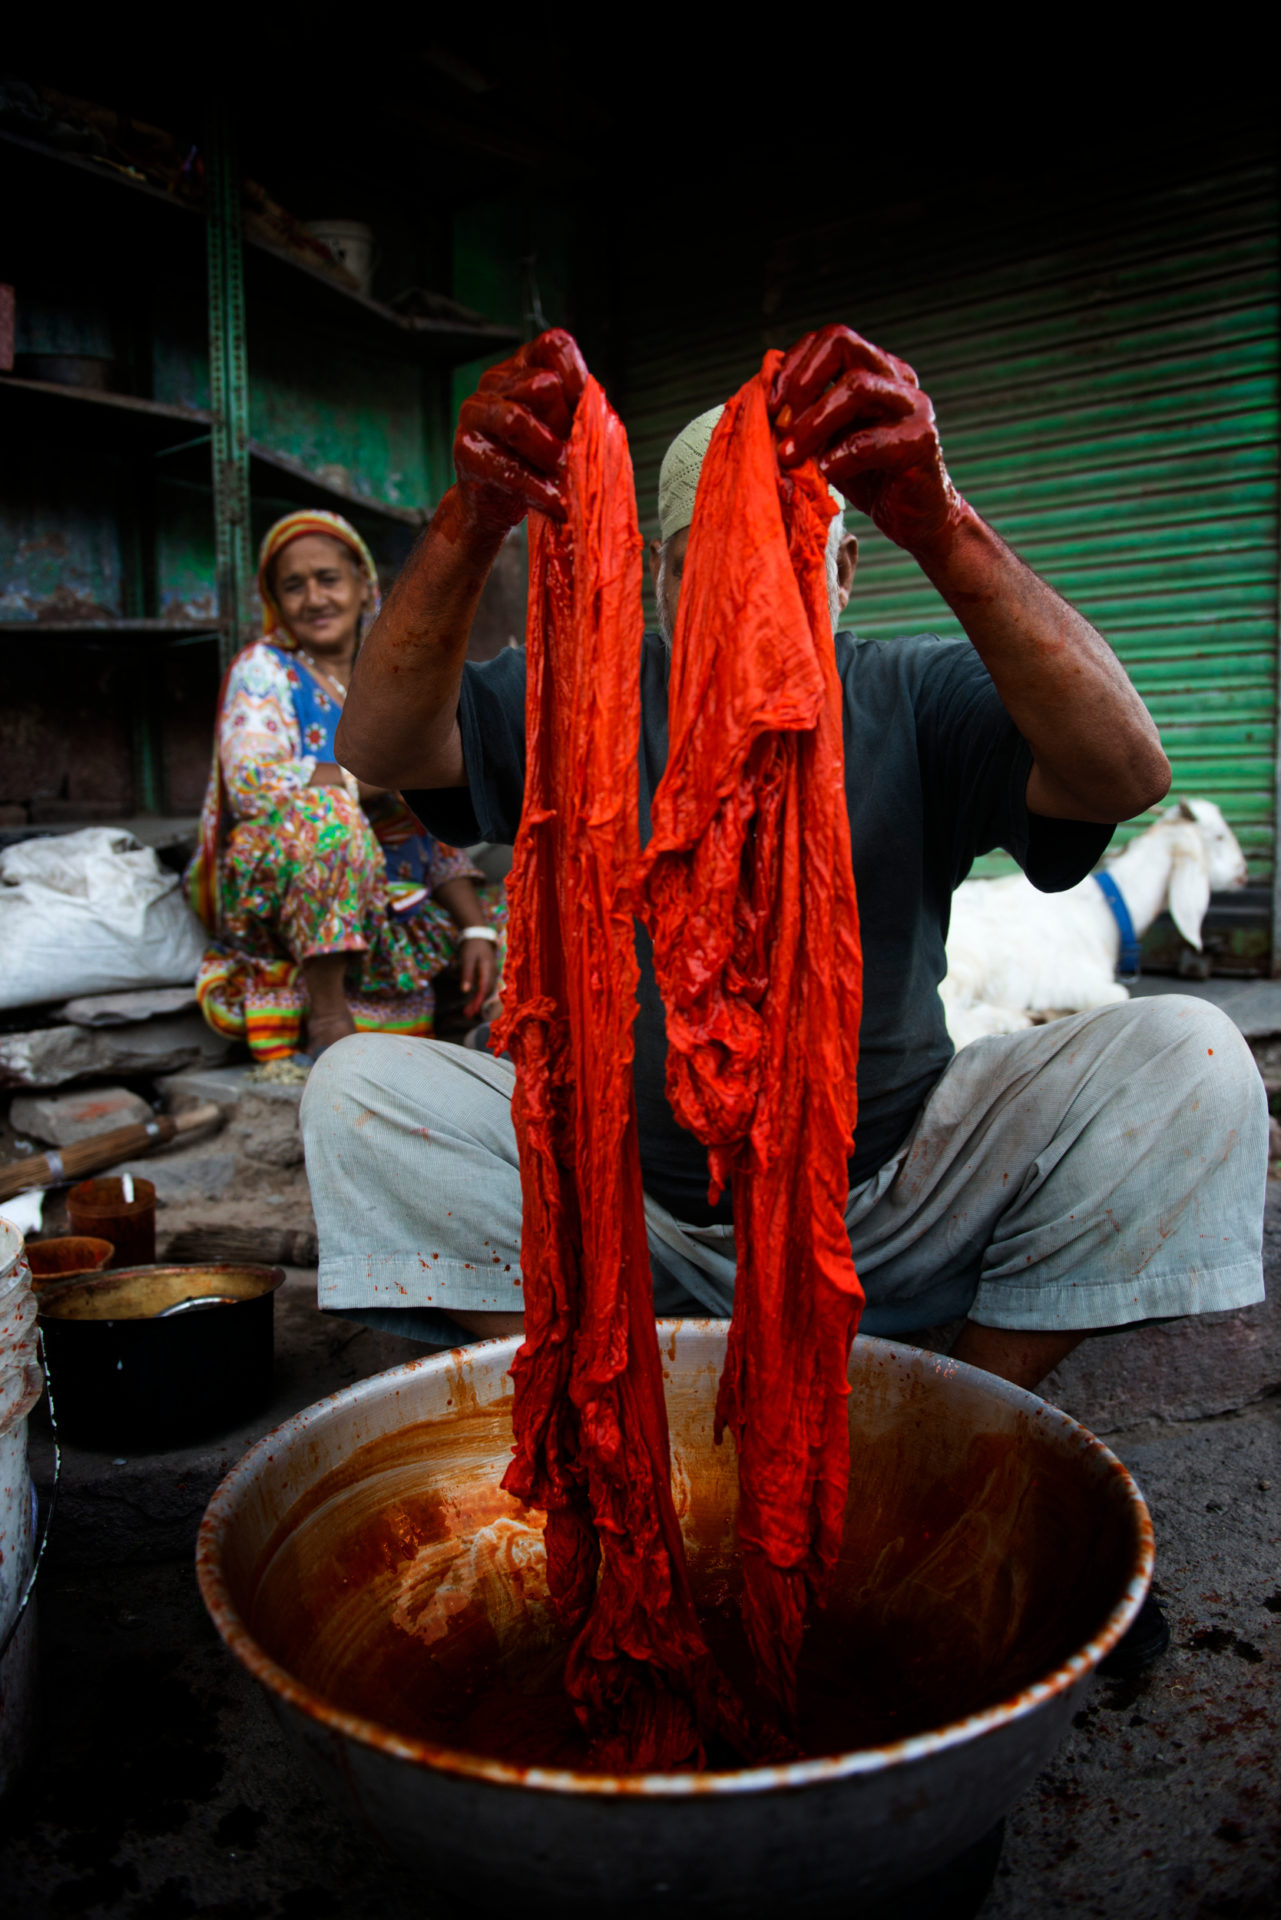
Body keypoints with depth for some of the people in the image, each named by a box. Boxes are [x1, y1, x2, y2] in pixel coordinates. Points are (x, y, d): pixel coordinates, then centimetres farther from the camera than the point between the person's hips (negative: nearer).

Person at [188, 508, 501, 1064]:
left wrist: (475, 927, -8)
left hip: (386, 902, 5)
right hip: (271, 890, -5)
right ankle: (326, 1015, -27)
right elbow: (252, 782, -21)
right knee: (324, 809, -34)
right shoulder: (262, 670, 0)